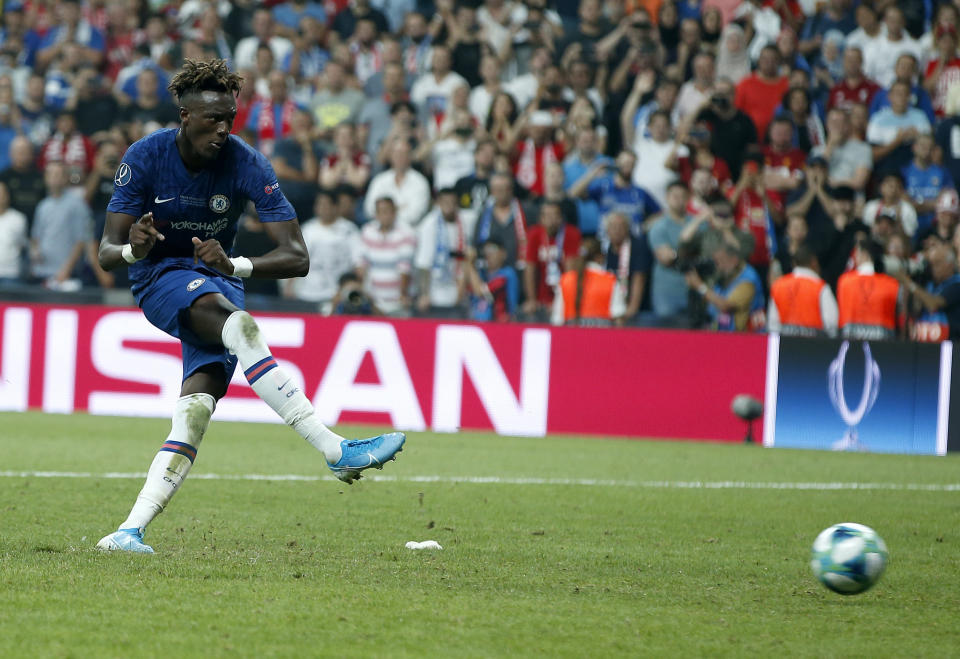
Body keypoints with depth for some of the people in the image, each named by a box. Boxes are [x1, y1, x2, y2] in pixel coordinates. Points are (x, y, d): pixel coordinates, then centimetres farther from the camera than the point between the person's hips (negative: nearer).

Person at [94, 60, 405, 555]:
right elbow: (107, 252, -13)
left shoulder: (247, 165, -13)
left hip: (219, 285, 3)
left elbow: (297, 258, -16)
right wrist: (133, 249, -38)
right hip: (160, 279, -3)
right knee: (239, 325, -32)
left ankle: (130, 531, -20)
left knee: (196, 409, -19)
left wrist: (234, 266, -35)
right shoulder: (145, 157, -14)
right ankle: (336, 451, -37)